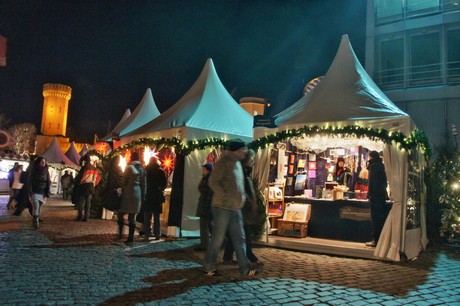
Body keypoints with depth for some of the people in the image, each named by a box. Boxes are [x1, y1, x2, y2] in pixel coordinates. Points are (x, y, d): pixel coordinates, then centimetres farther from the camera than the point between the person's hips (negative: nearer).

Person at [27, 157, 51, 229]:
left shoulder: (46, 172, 4)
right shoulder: (33, 171, -3)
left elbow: (48, 183, 4)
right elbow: (29, 182, -4)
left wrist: (46, 195, -1)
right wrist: (30, 194, -11)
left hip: (42, 193, 3)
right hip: (34, 192, -2)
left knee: (38, 208, 2)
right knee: (36, 206, -16)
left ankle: (36, 221, 11)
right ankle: (36, 222, -14)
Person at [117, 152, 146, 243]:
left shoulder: (129, 167, -7)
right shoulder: (142, 169, 7)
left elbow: (124, 181, -6)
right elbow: (143, 184, 8)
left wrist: (122, 192, 4)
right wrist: (143, 196, 12)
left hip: (128, 193, -4)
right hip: (138, 193, 4)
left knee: (121, 214, 8)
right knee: (132, 216, 7)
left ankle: (120, 233, 1)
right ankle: (131, 237, 6)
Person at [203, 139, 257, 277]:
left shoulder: (237, 163, 16)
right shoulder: (223, 162, -10)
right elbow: (213, 182, -17)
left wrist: (242, 196, 10)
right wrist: (225, 197, -20)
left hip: (235, 208, 8)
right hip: (222, 207, -8)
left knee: (239, 239, 9)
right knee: (217, 239, 0)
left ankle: (245, 268, 16)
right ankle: (209, 267, 14)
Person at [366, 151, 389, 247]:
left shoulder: (374, 166, -9)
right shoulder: (381, 165, 15)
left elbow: (372, 181, -16)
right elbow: (384, 181, 18)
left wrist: (369, 194, -14)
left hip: (375, 195, -8)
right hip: (382, 194, 8)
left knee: (375, 217, -6)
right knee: (381, 217, 11)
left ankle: (376, 240, -4)